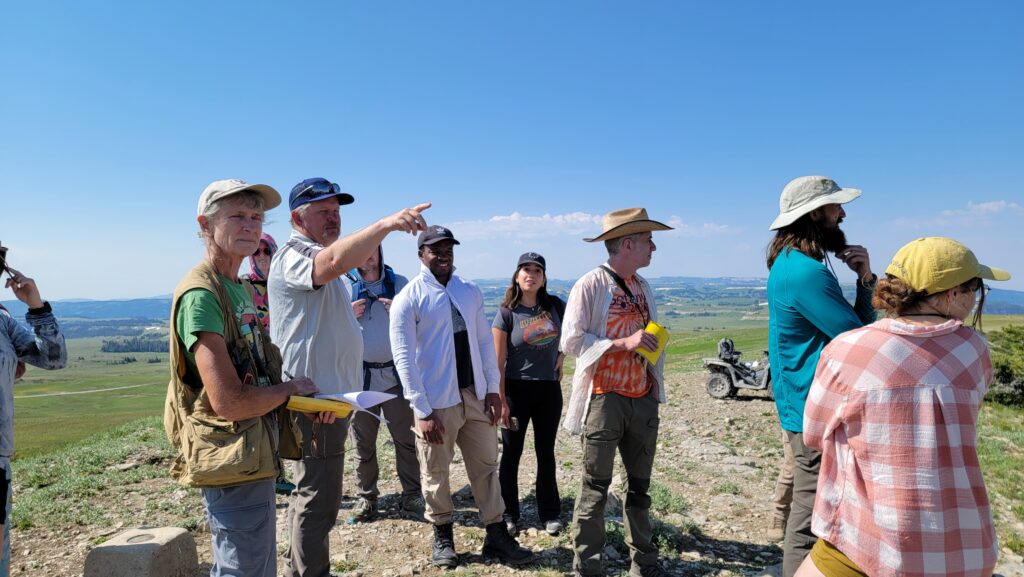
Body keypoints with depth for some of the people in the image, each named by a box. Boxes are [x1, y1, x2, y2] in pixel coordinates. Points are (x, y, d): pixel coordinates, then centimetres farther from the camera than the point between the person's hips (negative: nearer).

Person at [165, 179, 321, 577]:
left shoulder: (243, 289, 11)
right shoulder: (200, 294, -20)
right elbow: (230, 402, -27)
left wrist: (304, 399, -1)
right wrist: (290, 389, -11)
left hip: (257, 458, 10)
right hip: (233, 467, -10)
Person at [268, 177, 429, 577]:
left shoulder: (319, 259, 19)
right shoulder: (294, 256, -15)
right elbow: (336, 262, -39)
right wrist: (386, 224, -51)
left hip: (328, 395, 11)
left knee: (312, 494, 21)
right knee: (318, 500, -5)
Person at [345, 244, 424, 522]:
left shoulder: (400, 283, 7)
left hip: (395, 373, 0)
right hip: (359, 374, 1)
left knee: (406, 438, 1)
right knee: (363, 441, 9)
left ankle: (412, 496, 12)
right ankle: (366, 496, 22)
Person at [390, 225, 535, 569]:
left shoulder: (470, 292, 5)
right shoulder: (408, 299, -9)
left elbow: (484, 341, 8)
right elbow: (404, 357, -12)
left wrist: (492, 389, 1)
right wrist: (422, 410, -15)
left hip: (476, 395, 5)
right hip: (437, 401, -4)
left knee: (486, 466, 12)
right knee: (436, 474, 12)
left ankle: (496, 535, 25)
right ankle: (442, 536, 32)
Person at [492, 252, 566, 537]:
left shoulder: (555, 305, -2)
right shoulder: (506, 313, -10)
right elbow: (498, 361, -9)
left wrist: (561, 356, 5)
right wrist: (501, 401, -11)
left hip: (549, 388, 3)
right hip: (517, 388, -3)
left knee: (546, 452, 13)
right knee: (512, 453, 7)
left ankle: (550, 513, 25)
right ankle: (509, 514, 22)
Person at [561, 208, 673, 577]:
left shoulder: (643, 287, 11)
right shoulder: (590, 286, -10)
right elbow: (570, 341, -15)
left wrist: (656, 381, 11)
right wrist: (623, 343, -20)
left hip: (643, 400, 7)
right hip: (605, 400, -6)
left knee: (640, 486, 16)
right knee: (595, 488, 2)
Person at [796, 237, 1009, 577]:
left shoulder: (846, 351, -14)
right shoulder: (975, 351, -3)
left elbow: (814, 434, -1)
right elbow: (961, 433, 13)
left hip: (870, 542, -4)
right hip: (962, 549, 4)